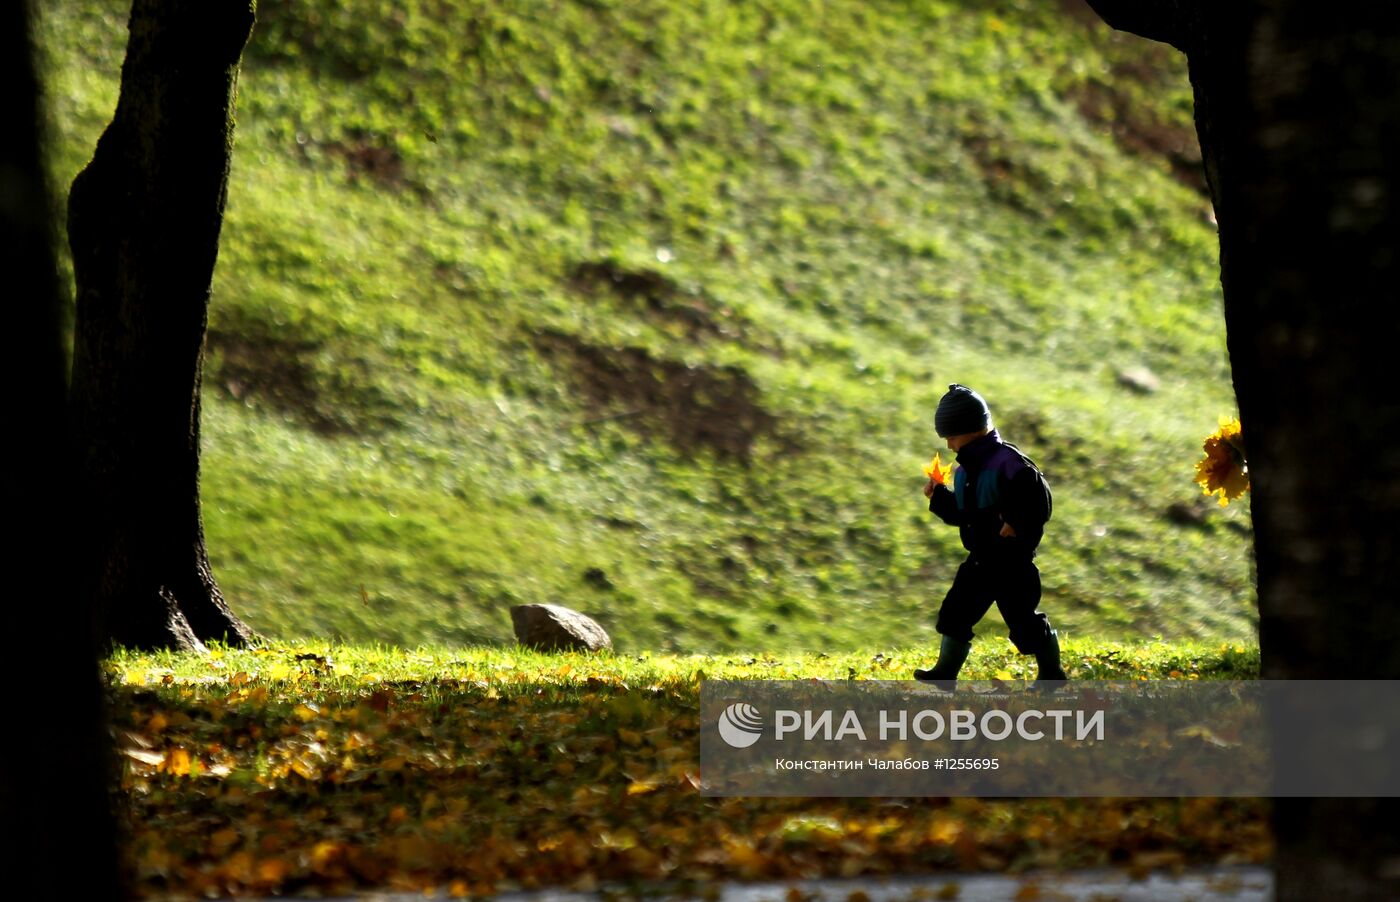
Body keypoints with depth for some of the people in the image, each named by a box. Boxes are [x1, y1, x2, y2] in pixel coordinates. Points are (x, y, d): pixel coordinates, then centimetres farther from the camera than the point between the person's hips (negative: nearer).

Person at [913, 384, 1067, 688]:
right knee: (957, 610, 6)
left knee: (1023, 618, 1)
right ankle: (945, 672, 14)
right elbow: (961, 514, 17)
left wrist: (1018, 524, -27)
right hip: (980, 559, 8)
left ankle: (1051, 672, 17)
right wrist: (939, 498, 4)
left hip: (1012, 559, -8)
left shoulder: (1008, 462, -18)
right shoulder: (965, 471, 9)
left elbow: (1039, 502, -18)